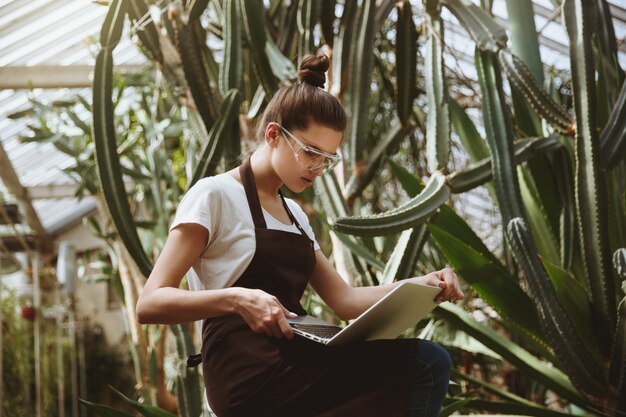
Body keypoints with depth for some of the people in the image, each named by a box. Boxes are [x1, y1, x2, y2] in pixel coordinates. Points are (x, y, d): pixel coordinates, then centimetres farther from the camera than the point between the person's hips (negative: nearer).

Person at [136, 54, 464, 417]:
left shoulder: (295, 214, 21)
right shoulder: (215, 196, -4)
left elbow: (343, 299, 15)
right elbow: (149, 304, -12)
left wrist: (422, 285, -2)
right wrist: (236, 299, -30)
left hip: (295, 361, 8)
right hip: (251, 375, -8)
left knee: (432, 361, -15)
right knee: (427, 365, -19)